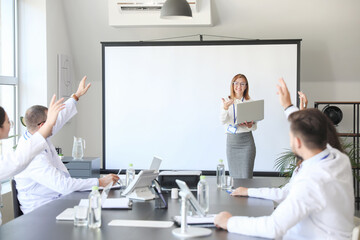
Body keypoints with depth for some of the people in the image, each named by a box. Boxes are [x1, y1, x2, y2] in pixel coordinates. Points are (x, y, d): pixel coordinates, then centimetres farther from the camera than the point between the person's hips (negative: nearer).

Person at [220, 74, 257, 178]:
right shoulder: (227, 102, 3)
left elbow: (255, 127, 6)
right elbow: (223, 121, -11)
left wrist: (250, 125, -17)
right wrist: (225, 108, -29)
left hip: (246, 140, -1)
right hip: (231, 140, 1)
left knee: (246, 176, -5)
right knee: (234, 176, 5)